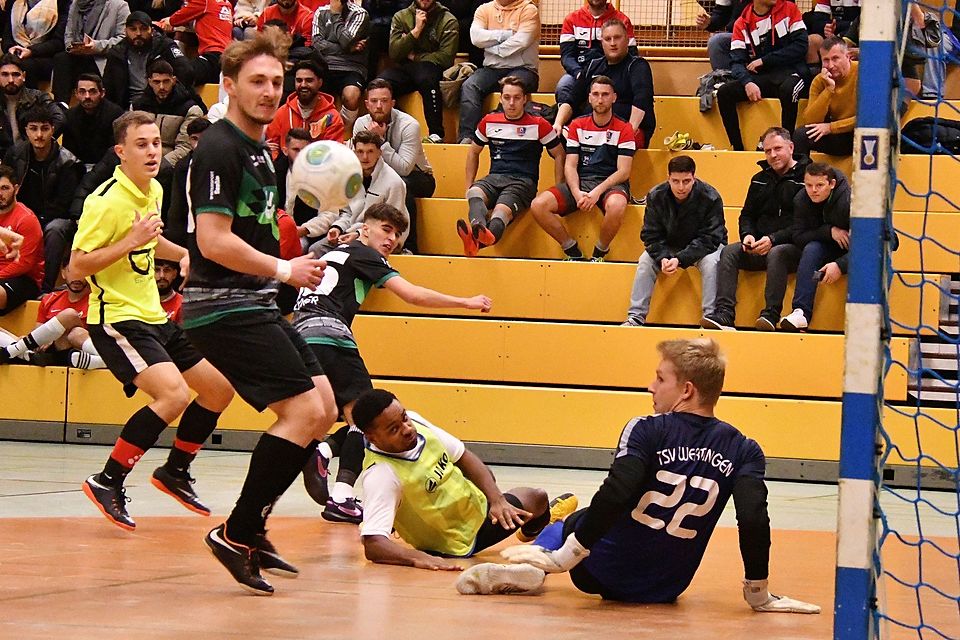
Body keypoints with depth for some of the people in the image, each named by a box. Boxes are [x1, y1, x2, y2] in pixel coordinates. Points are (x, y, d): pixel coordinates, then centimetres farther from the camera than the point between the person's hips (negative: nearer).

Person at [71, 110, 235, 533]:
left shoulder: (154, 191, 8)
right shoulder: (107, 201, -18)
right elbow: (77, 267, -20)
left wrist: (184, 253, 15)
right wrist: (130, 241, -26)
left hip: (153, 315, 9)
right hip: (116, 319, -9)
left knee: (219, 388, 9)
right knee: (173, 394, -26)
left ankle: (175, 471, 27)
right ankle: (108, 482, -14)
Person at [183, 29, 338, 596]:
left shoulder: (259, 148, 17)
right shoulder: (219, 149, -14)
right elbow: (213, 241, -22)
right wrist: (284, 269, -13)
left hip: (257, 305, 10)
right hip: (224, 308, -10)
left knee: (324, 410, 10)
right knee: (304, 412, -15)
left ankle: (253, 530, 16)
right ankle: (236, 536, -8)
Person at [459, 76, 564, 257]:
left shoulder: (538, 125, 7)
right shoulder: (489, 122, 15)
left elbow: (559, 155, 13)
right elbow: (473, 152, 28)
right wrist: (469, 186, 19)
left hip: (523, 181, -3)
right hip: (494, 178, 3)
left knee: (502, 210, -37)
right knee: (475, 194, -35)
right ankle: (479, 230, -67)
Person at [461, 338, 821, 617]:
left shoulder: (647, 430, -14)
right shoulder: (744, 452, -6)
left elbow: (613, 498, -26)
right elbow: (754, 521, -18)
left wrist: (563, 559, -19)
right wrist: (759, 595, -10)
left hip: (605, 573, -4)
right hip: (667, 588, 4)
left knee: (568, 528, 29)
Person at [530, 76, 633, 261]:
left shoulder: (624, 129, 2)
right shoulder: (577, 126, 11)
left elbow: (623, 171, -5)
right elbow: (570, 166, 6)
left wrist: (598, 192, -20)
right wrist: (576, 193, -14)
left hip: (610, 184, -3)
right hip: (580, 183, 3)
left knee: (616, 205, -41)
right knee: (538, 205, -21)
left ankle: (599, 253, -14)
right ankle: (573, 251, -5)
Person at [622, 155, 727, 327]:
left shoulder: (710, 197, -24)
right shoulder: (656, 196, -15)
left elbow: (709, 238, -25)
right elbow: (651, 235, -12)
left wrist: (680, 259, -37)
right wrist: (662, 258, -33)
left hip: (703, 247, -3)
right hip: (669, 247, 3)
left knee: (710, 262, -34)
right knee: (646, 260, -21)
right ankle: (636, 317, -20)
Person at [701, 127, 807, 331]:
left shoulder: (805, 177, -4)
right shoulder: (760, 180, 18)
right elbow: (747, 215, 24)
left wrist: (773, 240, -19)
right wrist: (748, 235, 1)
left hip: (794, 247, -6)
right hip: (761, 247, 6)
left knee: (776, 254, -37)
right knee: (729, 252, -18)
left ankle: (771, 314, -39)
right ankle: (724, 313, -31)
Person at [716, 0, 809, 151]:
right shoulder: (742, 24, 8)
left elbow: (801, 46, -6)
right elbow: (737, 62, 0)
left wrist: (763, 61, -9)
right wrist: (747, 83, -22)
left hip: (789, 72, -3)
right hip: (760, 78, 3)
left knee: (788, 89, -37)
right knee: (724, 93, -18)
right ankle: (738, 149, -16)